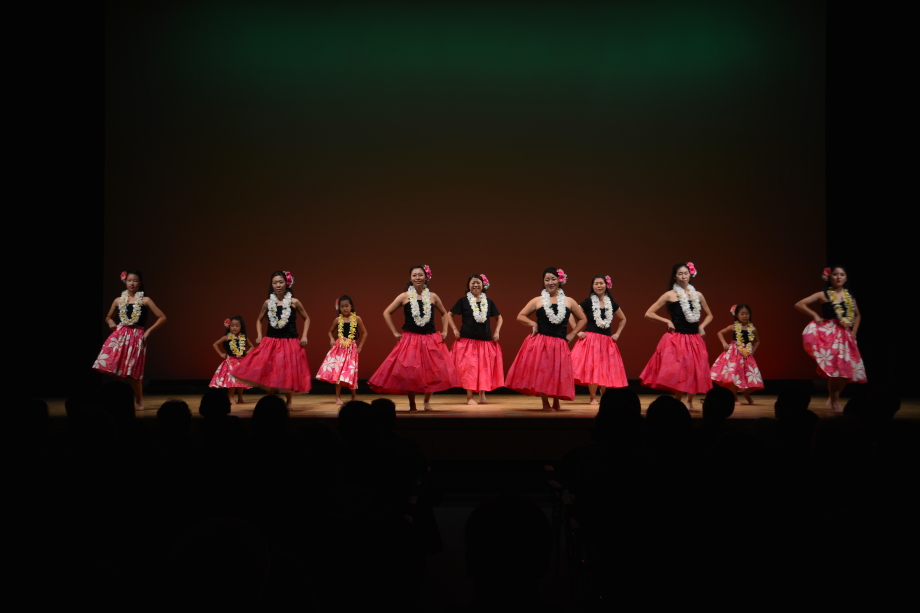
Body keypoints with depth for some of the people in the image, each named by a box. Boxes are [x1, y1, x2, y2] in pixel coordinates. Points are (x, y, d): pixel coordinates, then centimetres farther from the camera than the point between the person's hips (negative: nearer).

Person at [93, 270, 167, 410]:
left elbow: (162, 317, -1)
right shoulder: (118, 300, 9)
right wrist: (111, 322, 3)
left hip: (136, 338, -3)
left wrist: (148, 331, -5)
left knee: (132, 372, -6)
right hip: (119, 336, 3)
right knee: (116, 370, -4)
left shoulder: (145, 300, 0)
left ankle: (139, 400, 13)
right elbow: (108, 317, 25)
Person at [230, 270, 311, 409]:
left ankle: (289, 401, 22)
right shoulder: (268, 303, 2)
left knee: (288, 374, 2)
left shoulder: (294, 302, -4)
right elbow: (259, 320, 17)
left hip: (290, 344, -2)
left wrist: (304, 336, -2)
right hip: (270, 343, 2)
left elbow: (306, 318, 8)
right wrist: (259, 336, 4)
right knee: (268, 374, 1)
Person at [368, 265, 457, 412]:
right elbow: (386, 313, 2)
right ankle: (412, 404, 10)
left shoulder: (432, 296, 4)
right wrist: (395, 332, -1)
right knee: (409, 372, -4)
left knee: (433, 371, -1)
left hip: (431, 340, 2)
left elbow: (444, 313, 19)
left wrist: (444, 331, 9)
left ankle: (427, 401, 17)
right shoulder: (404, 296, -1)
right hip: (410, 339, -2)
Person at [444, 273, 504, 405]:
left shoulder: (488, 302, 7)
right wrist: (455, 329, -4)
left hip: (486, 340, 3)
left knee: (484, 368, 7)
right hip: (467, 340, -3)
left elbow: (499, 317, 18)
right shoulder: (463, 301, 0)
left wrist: (496, 332, 7)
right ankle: (469, 397, 3)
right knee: (469, 368, -3)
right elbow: (449, 315, 4)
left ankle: (482, 395, 21)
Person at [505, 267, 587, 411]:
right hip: (539, 343, -1)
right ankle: (546, 404, 13)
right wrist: (533, 324, -8)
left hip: (559, 345, 1)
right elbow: (520, 316, 7)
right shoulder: (537, 301, 4)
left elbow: (582, 319, 15)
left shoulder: (569, 301, 7)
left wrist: (572, 334, 6)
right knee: (541, 373, -2)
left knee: (558, 375, 3)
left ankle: (556, 403, 24)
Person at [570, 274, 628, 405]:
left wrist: (617, 333, 12)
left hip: (607, 341, 4)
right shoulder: (588, 302, -2)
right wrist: (577, 331, -10)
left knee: (606, 370, 6)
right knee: (592, 368, -7)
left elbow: (623, 319, 23)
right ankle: (593, 398, 0)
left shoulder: (612, 304, 9)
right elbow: (571, 315, -7)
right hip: (590, 340, -4)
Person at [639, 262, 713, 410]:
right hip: (676, 340, -4)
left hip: (695, 340, 4)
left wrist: (702, 326, 6)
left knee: (696, 372, 5)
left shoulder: (698, 295, 10)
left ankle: (689, 402, 21)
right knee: (678, 372, -7)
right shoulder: (670, 295, -1)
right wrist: (667, 321, -7)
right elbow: (649, 313, -2)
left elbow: (709, 315, 24)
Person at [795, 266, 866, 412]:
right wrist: (815, 316, -12)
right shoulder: (823, 295, -2)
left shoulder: (849, 296, 11)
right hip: (829, 334, -5)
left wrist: (854, 332, 14)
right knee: (834, 369, -10)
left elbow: (857, 315, 26)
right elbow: (799, 304, -7)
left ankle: (834, 399, 22)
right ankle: (834, 403, 2)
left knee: (848, 370, 3)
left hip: (845, 336, 5)